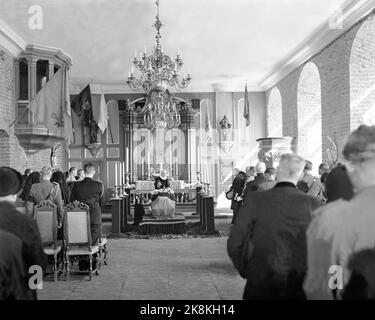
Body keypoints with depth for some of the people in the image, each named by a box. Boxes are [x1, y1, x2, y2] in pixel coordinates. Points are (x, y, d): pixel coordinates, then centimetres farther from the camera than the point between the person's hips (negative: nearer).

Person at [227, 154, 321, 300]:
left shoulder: (254, 200, -9)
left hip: (261, 287, 0)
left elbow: (234, 245, -9)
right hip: (301, 288, 1)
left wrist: (246, 272, 6)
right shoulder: (312, 203, -8)